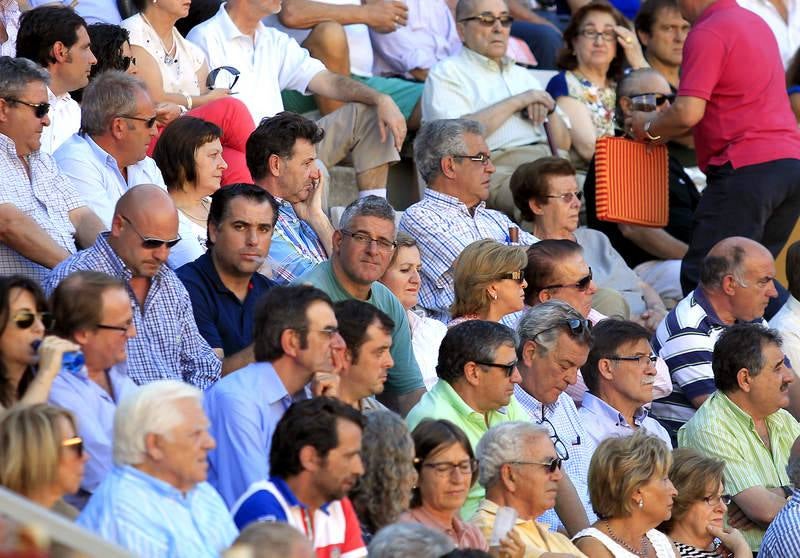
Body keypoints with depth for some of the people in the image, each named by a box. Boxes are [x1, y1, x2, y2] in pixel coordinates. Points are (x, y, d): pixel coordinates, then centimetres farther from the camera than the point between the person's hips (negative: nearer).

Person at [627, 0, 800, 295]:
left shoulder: (706, 35, -8)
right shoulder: (756, 24, 21)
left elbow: (687, 113, -15)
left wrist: (649, 128, 5)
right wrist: (665, 133, 25)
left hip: (746, 168, -9)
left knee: (700, 278, -7)